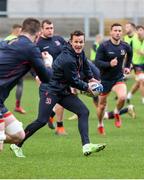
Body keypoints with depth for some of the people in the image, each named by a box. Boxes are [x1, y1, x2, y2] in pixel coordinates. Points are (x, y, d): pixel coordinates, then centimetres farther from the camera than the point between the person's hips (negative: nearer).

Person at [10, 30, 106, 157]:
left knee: (84, 112, -4)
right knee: (42, 120, -15)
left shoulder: (79, 52, 1)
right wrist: (87, 87, -1)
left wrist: (91, 78, 24)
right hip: (50, 90, -9)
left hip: (64, 91, 9)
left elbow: (85, 63, 27)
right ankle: (17, 145, -2)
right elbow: (74, 81, -16)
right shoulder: (67, 59, -27)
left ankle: (86, 146, -8)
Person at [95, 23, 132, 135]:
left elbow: (130, 54, 21)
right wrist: (109, 64, -31)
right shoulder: (104, 46, -15)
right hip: (105, 79, -2)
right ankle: (100, 125, 34)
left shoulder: (125, 46, -4)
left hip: (118, 78, 2)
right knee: (102, 104, 7)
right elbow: (97, 63, -17)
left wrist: (127, 67, 16)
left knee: (123, 97, -26)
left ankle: (117, 113, 6)